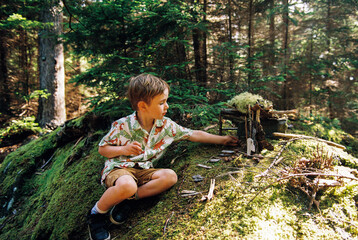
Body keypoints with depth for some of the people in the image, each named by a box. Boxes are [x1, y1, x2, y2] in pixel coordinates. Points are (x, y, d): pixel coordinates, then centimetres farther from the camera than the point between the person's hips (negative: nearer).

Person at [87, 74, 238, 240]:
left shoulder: (166, 125, 0)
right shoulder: (122, 126, -12)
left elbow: (194, 134, 8)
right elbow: (102, 149, -2)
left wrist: (223, 139, 9)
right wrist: (124, 149, -21)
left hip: (144, 171, 5)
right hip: (118, 168, -5)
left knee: (170, 176, -24)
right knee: (127, 185, -40)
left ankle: (123, 200, -15)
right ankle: (97, 213, -9)